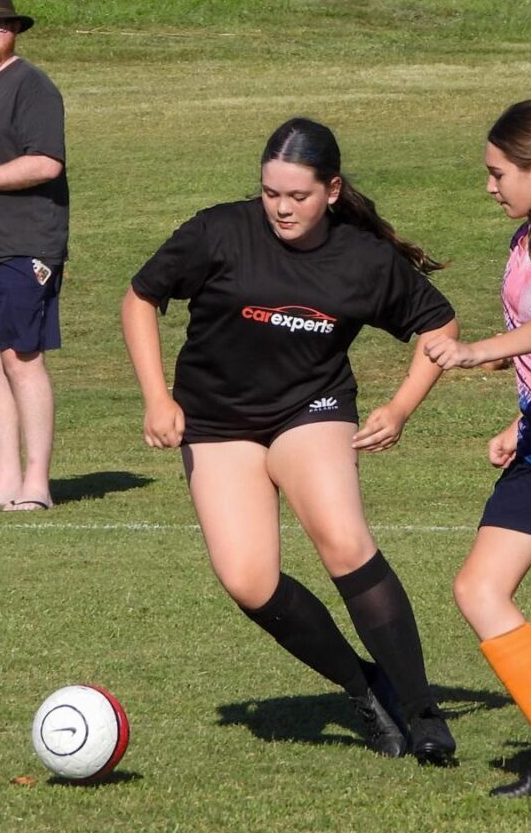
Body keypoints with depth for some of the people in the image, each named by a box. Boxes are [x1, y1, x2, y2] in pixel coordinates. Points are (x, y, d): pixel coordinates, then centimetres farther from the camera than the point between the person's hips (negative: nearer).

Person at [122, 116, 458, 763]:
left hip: (312, 411, -1)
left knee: (343, 542, -28)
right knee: (247, 582, -18)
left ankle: (420, 711, -18)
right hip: (216, 424, 1)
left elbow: (438, 324, 11)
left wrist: (399, 410, 1)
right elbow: (140, 300, 2)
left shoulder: (368, 259, -6)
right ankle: (362, 687, 3)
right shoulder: (220, 234, -11)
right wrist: (157, 398, -5)